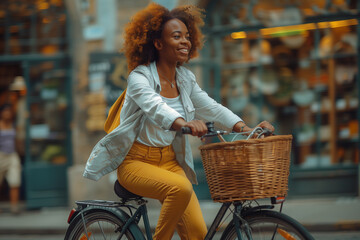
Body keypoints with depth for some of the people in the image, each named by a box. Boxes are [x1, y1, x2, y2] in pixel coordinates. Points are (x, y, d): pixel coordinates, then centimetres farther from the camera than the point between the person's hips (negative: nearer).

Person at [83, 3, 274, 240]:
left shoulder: (185, 78, 7)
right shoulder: (140, 77, -14)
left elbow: (211, 108, 1)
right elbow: (155, 107, -33)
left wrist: (248, 129, -16)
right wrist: (184, 123, -54)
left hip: (169, 162, 6)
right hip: (136, 162, -6)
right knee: (180, 188, -35)